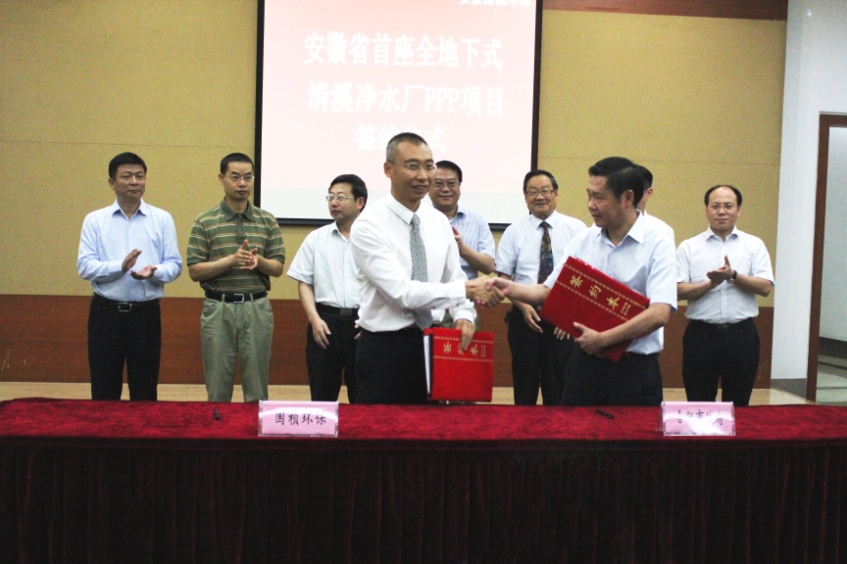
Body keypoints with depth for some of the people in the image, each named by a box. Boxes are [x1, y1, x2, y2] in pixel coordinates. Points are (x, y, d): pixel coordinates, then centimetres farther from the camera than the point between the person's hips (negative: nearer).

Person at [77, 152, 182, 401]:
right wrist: (121, 266, -21)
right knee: (104, 389, 7)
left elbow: (174, 265, 0)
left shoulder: (162, 219, 3)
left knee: (145, 388, 8)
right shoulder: (94, 220, 3)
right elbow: (85, 266, -5)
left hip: (146, 313, 0)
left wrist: (154, 272, -21)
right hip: (105, 312, 0)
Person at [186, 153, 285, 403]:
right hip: (218, 309, -1)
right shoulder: (204, 221, 0)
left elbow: (278, 268, 5)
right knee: (218, 388, 7)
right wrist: (232, 260, -18)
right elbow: (194, 271, -5)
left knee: (257, 389, 7)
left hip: (257, 308, 1)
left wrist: (259, 261, -16)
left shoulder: (267, 221, 6)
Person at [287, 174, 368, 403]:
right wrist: (315, 319, -5)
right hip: (325, 321, 2)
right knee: (322, 397, 7)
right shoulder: (316, 238, 8)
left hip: (364, 323, -2)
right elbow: (304, 283, 8)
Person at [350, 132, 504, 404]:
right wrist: (466, 289, -25)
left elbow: (454, 277, 10)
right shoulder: (368, 225, -14)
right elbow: (401, 291, -23)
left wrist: (464, 314, -10)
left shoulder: (439, 221, 6)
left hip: (431, 344, 6)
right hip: (384, 349, -5)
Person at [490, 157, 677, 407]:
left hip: (634, 368, -4)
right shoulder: (582, 241, 6)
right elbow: (550, 291, 6)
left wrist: (603, 339, -21)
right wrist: (511, 289, -11)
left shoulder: (657, 247, -9)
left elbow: (659, 313, -19)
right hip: (585, 361, 4)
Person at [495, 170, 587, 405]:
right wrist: (523, 306, -11)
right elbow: (504, 278, 3)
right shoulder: (514, 232, 5)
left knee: (559, 387, 2)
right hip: (525, 315, 1)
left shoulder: (576, 229, 3)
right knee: (525, 386, 7)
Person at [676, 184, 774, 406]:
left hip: (741, 335, 1)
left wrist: (733, 276, -17)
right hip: (701, 335, -1)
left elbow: (765, 287, -4)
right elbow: (678, 291, -5)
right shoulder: (689, 247, 3)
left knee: (738, 405, 10)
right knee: (699, 404, 6)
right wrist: (710, 284, -19)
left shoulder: (754, 245, 6)